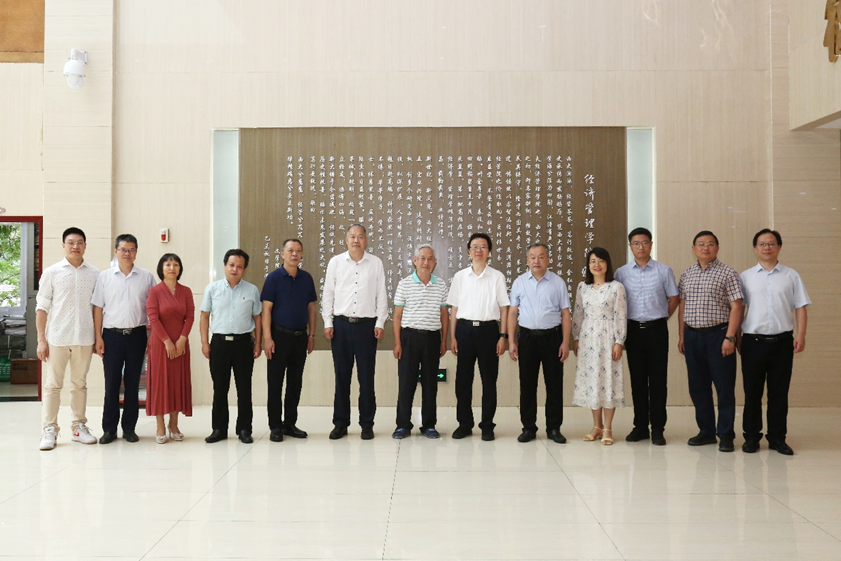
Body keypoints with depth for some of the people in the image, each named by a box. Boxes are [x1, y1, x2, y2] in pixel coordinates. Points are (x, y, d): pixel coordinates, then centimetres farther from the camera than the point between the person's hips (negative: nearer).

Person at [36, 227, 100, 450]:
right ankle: (49, 430, 6)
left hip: (84, 338, 2)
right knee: (53, 385, 1)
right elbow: (42, 307, 0)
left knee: (80, 384, 11)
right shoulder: (52, 273, 1)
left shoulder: (95, 274, 5)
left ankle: (78, 427, 19)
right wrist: (41, 339, -5)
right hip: (57, 337, -2)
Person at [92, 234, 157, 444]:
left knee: (133, 383, 7)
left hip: (137, 335, 1)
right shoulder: (104, 276, 4)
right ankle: (109, 428, 12)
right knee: (111, 383, 3)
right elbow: (98, 308, 4)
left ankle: (129, 427, 17)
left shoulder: (146, 277, 4)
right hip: (112, 334, 0)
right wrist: (98, 337, -1)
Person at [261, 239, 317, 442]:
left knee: (295, 383, 10)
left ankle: (290, 423, 19)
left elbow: (311, 307, 13)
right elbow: (266, 309, -8)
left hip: (301, 336, 4)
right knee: (275, 383, 1)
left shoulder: (307, 278, 8)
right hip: (279, 335, -4)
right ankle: (275, 427, 8)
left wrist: (312, 334, 7)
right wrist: (267, 338, -14)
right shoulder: (274, 278, -5)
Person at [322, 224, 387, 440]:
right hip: (341, 324, 1)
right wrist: (328, 323, 1)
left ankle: (367, 424, 13)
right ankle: (340, 423, 16)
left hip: (366, 325, -1)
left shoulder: (376, 263, 4)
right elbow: (328, 294, 6)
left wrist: (380, 323, -1)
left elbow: (381, 295, 4)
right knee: (342, 376, 6)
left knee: (366, 377, 3)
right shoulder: (335, 262, 5)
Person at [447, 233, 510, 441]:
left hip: (488, 329, -1)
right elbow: (455, 308, 8)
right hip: (465, 329, 1)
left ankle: (487, 425, 13)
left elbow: (503, 308, 3)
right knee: (463, 379, 5)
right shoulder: (460, 276, 7)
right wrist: (452, 336, 3)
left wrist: (503, 336, -3)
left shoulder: (497, 277, 2)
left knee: (489, 379, 3)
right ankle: (464, 424, 16)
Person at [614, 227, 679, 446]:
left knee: (658, 380, 0)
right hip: (633, 329, 1)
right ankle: (640, 426, 15)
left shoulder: (664, 271, 1)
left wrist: (660, 319, 4)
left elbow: (674, 299, 8)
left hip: (657, 329, -1)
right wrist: (623, 328, 3)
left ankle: (657, 429, 7)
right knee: (637, 380, 7)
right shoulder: (621, 273, 4)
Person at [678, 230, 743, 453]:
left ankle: (726, 435, 9)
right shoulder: (686, 275, 12)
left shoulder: (727, 273, -3)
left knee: (724, 387, 0)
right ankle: (706, 431, 22)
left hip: (718, 334, -5)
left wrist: (730, 337, -15)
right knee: (698, 387, 10)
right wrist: (682, 336, 12)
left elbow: (736, 307, -8)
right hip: (692, 336, 5)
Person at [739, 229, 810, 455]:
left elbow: (800, 307, 4)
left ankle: (777, 438, 16)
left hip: (782, 341, 0)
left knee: (779, 392, 6)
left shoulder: (791, 276, 6)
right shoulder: (746, 277, 6)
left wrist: (801, 335, -5)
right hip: (753, 341, 0)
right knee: (752, 392, 5)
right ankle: (751, 437, 15)